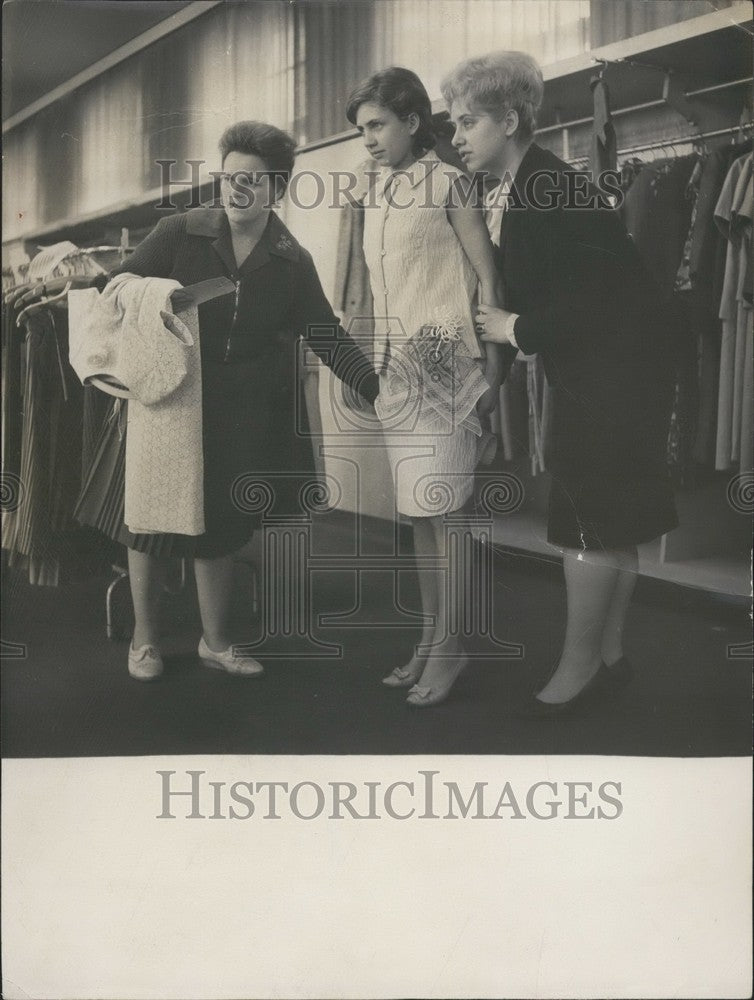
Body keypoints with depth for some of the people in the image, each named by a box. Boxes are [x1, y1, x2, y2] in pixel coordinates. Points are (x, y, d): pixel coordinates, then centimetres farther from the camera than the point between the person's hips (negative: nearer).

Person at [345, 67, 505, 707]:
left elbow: (487, 275, -5)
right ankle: (430, 638, 19)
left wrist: (492, 363, -10)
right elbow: (381, 287, 15)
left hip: (445, 364, -7)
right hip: (398, 366, 7)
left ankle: (451, 643, 5)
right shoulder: (378, 194, 15)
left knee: (442, 509, -7)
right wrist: (372, 363, 10)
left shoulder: (448, 182, -3)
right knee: (418, 511, 10)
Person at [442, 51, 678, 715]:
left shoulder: (552, 192, -19)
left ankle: (579, 664, 7)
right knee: (611, 516, 13)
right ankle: (610, 655, 24)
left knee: (592, 517, -5)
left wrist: (514, 329, -14)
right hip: (590, 370, 9)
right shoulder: (510, 191, 8)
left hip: (615, 365, -9)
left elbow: (591, 300, -24)